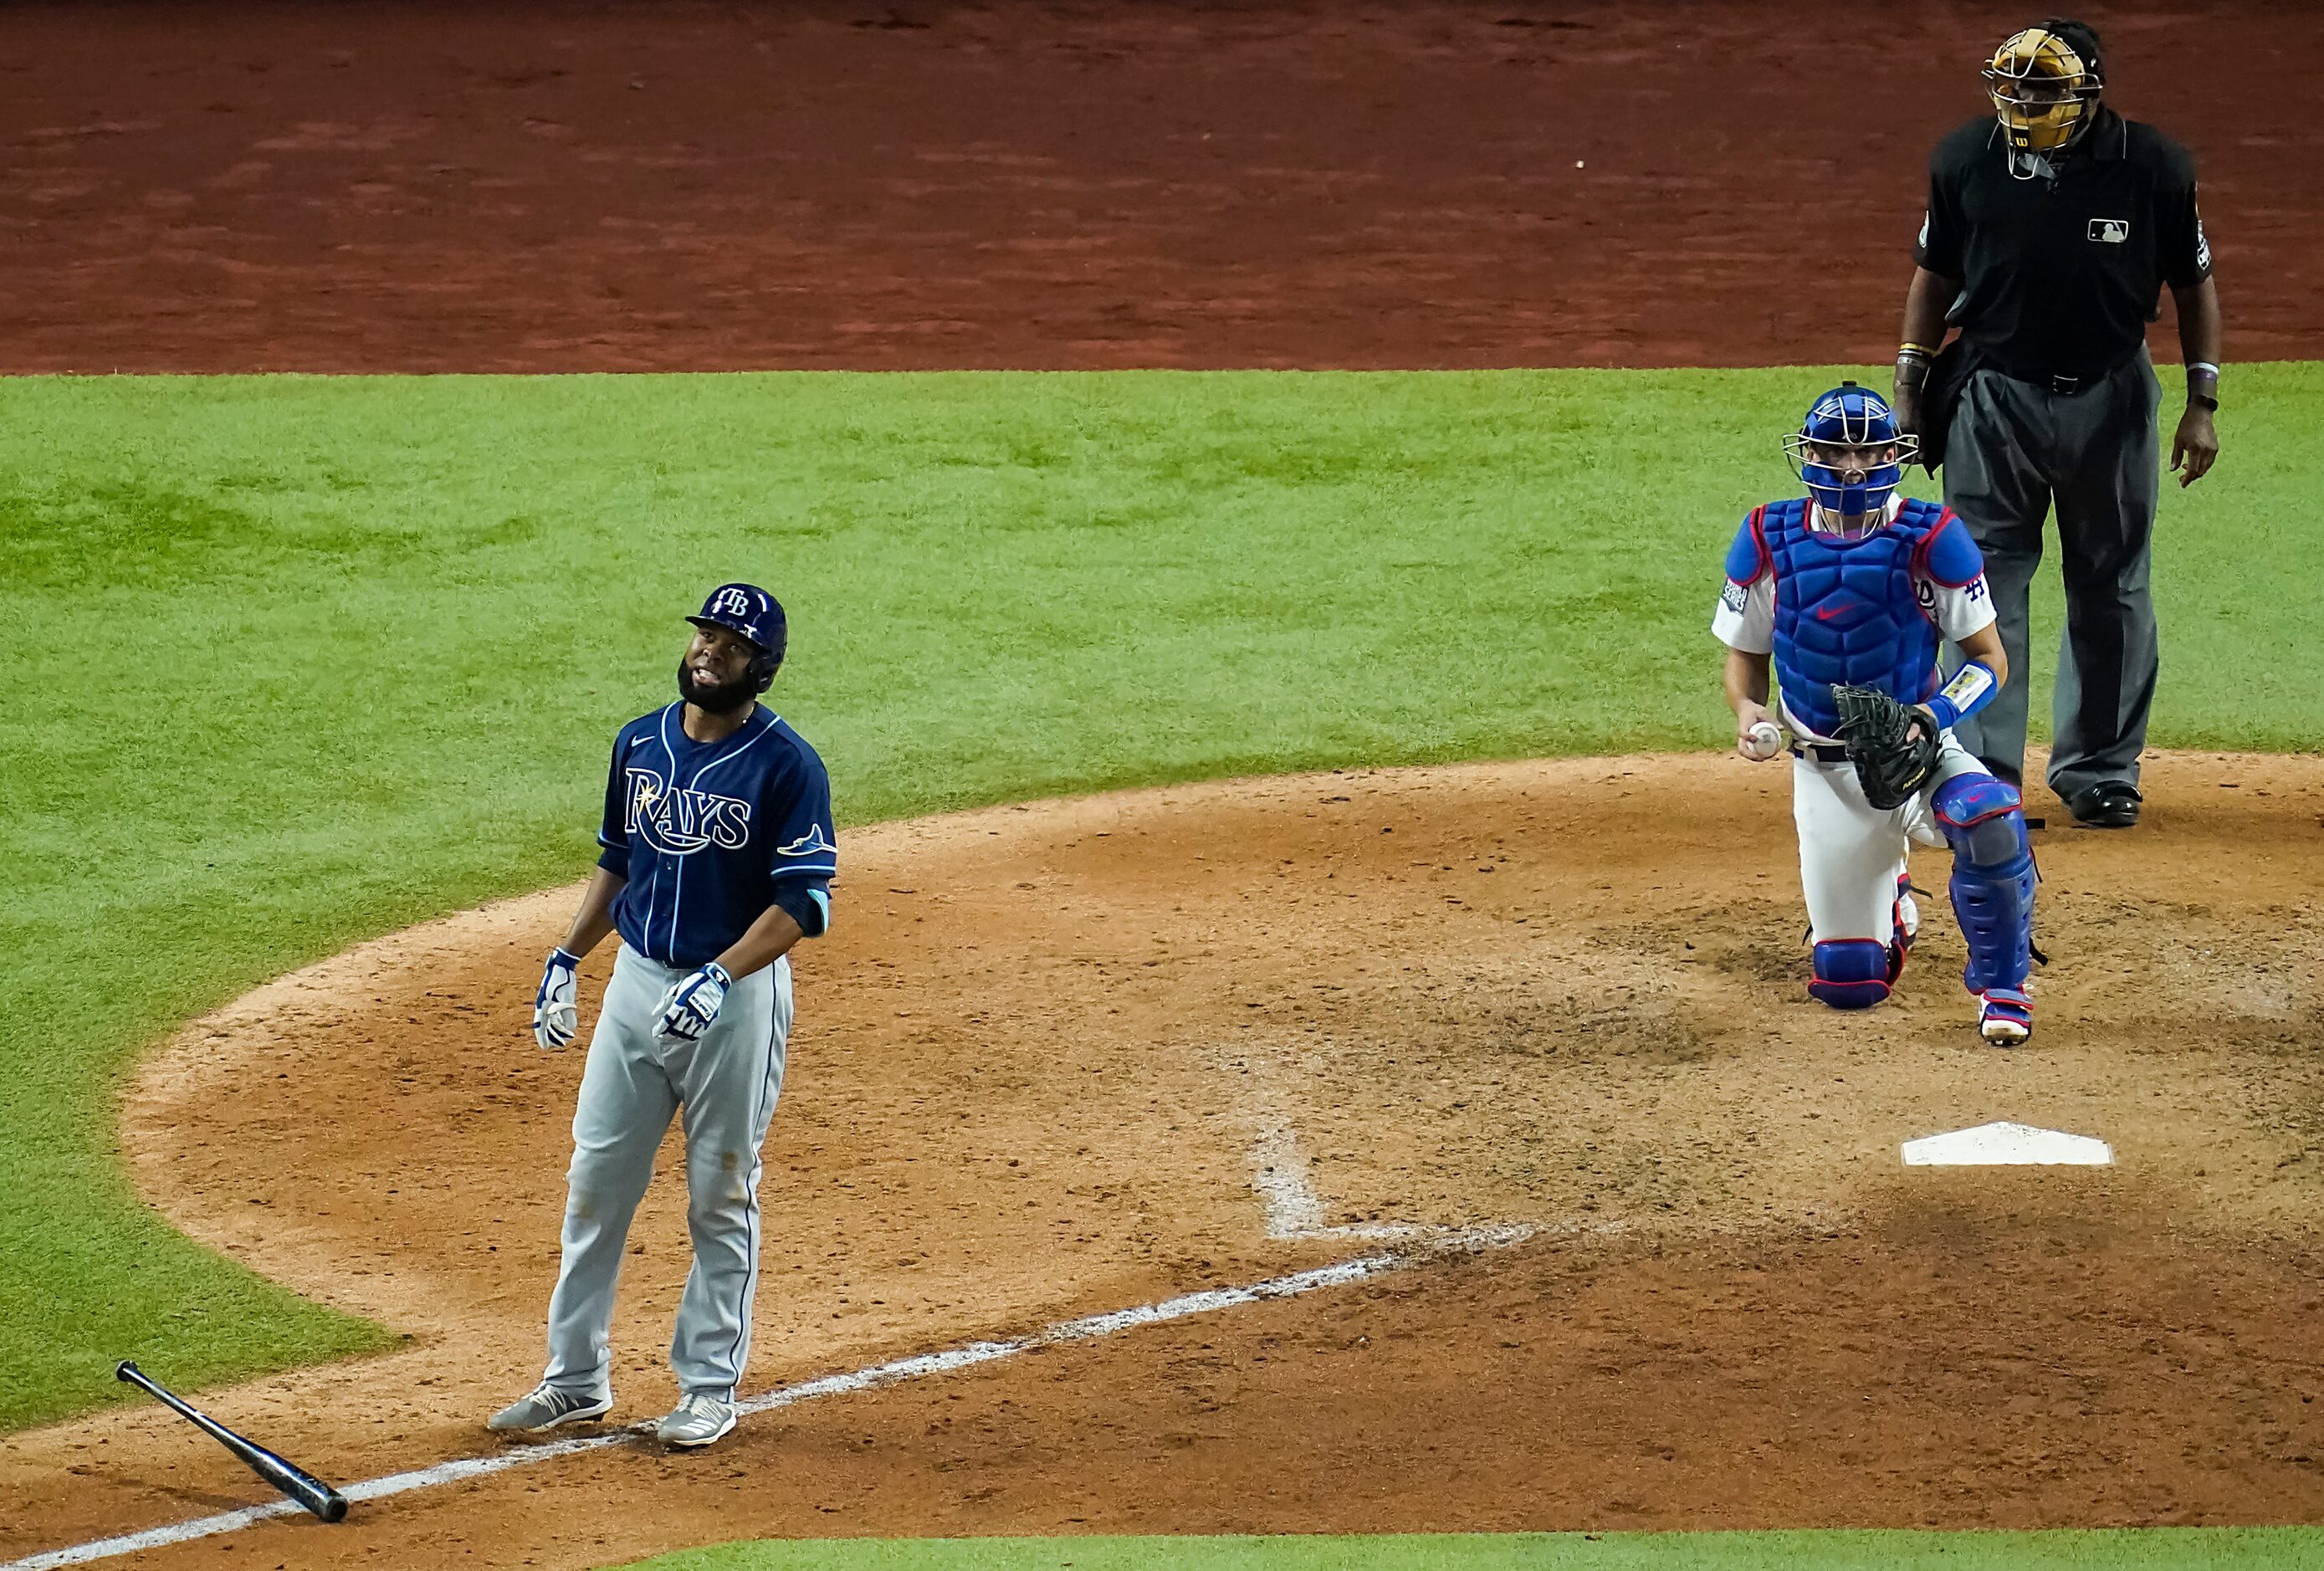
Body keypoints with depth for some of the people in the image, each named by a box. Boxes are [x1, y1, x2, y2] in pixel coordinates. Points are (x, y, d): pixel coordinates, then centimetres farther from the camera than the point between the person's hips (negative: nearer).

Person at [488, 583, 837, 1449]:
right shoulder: (639, 744, 7)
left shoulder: (786, 766, -12)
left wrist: (719, 979, -27)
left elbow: (802, 902, -17)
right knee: (595, 1182, 7)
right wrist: (566, 957, 9)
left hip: (738, 995, -5)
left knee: (721, 1198, 4)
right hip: (637, 982, 5)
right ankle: (576, 1378, 16)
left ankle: (710, 1386, 15)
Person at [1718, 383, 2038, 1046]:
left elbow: (1991, 659, -4)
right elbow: (1745, 655, 8)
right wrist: (1747, 709, -14)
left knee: (1989, 819, -38)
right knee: (1847, 985, -1)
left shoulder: (1930, 539, -9)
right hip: (1825, 772, 2)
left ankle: (2001, 986, -11)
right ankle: (1888, 906, 39)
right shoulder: (1770, 540, -2)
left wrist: (1936, 714, -23)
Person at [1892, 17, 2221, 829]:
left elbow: (2193, 283, 0)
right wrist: (1908, 388, 1)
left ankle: (2099, 771, 23)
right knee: (1984, 584, -3)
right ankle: (1983, 777, 2)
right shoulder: (1965, 159, -9)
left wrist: (2202, 402, -3)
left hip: (2109, 401, 0)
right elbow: (1934, 273, 4)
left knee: (2112, 589, 10)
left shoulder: (2154, 167, -12)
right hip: (1992, 394, 0)